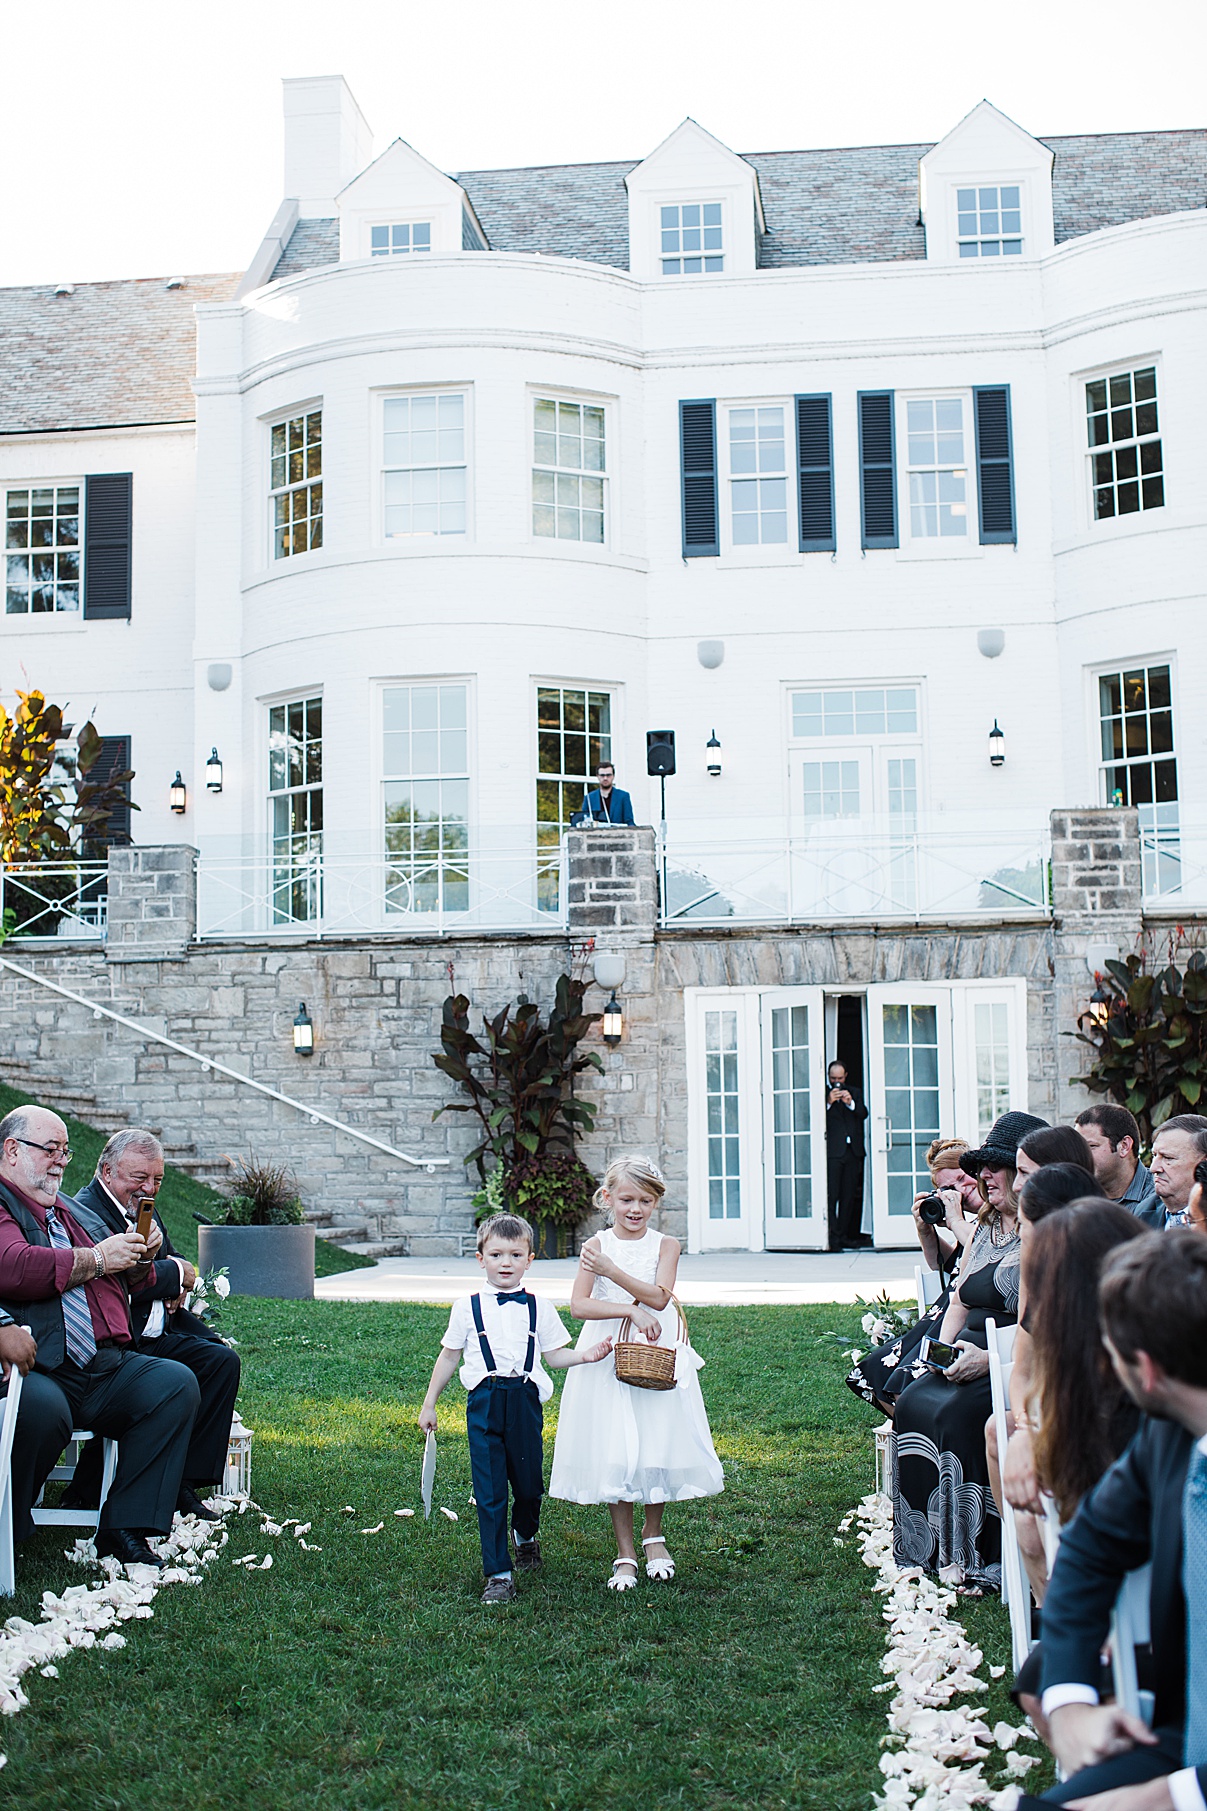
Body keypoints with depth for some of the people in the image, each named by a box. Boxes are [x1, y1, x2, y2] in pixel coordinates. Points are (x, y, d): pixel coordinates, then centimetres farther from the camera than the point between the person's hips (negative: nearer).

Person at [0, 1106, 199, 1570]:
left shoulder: (63, 1211, 28)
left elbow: (111, 1284, 40)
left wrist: (136, 1257, 15)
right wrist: (97, 1259, -8)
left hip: (102, 1366, 8)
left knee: (176, 1383, -14)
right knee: (43, 1409, -38)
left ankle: (125, 1528, -15)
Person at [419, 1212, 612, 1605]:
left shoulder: (538, 1307, 7)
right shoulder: (468, 1307, 5)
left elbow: (554, 1355, 11)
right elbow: (449, 1356, 11)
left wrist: (586, 1354, -7)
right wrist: (429, 1404, 12)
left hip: (525, 1399, 1)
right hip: (484, 1402, -1)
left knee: (529, 1482, 9)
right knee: (489, 1491, -4)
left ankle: (526, 1536, 42)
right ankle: (498, 1574, 4)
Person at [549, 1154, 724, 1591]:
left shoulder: (665, 1245, 0)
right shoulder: (596, 1246, -1)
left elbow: (659, 1297, -14)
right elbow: (579, 1305, -10)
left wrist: (611, 1270, -21)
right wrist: (631, 1311, -20)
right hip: (608, 1357, 0)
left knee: (658, 1445, 4)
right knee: (613, 1452, 0)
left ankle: (653, 1537, 29)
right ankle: (625, 1553, 12)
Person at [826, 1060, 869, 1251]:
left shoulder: (853, 1092, 18)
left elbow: (864, 1114, 5)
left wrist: (851, 1103, -11)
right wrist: (828, 1103, -20)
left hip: (852, 1150, 5)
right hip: (832, 1151, -5)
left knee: (849, 1196, 6)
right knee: (831, 1195, -10)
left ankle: (844, 1235, 12)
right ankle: (833, 1237, -10)